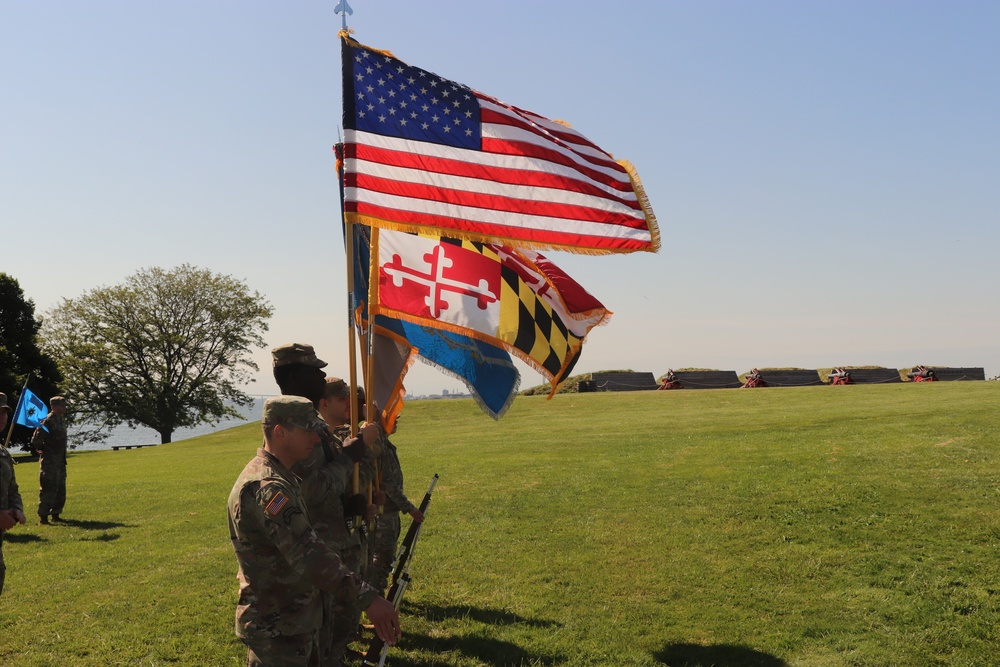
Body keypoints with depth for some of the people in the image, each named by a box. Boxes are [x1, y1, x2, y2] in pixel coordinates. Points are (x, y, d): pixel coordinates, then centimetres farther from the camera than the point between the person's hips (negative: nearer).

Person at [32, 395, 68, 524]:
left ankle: (56, 514, 23)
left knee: (60, 490, 14)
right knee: (48, 489, -8)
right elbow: (35, 441, -16)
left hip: (60, 460, 9)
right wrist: (43, 449, -3)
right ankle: (43, 517, -4)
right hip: (49, 461, -9)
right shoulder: (47, 421, -15)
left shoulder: (61, 421, 11)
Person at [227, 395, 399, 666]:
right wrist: (367, 597, -41)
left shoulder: (280, 478, 9)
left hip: (294, 622, 10)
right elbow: (307, 553, -36)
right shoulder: (266, 487, -26)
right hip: (276, 632, -10)